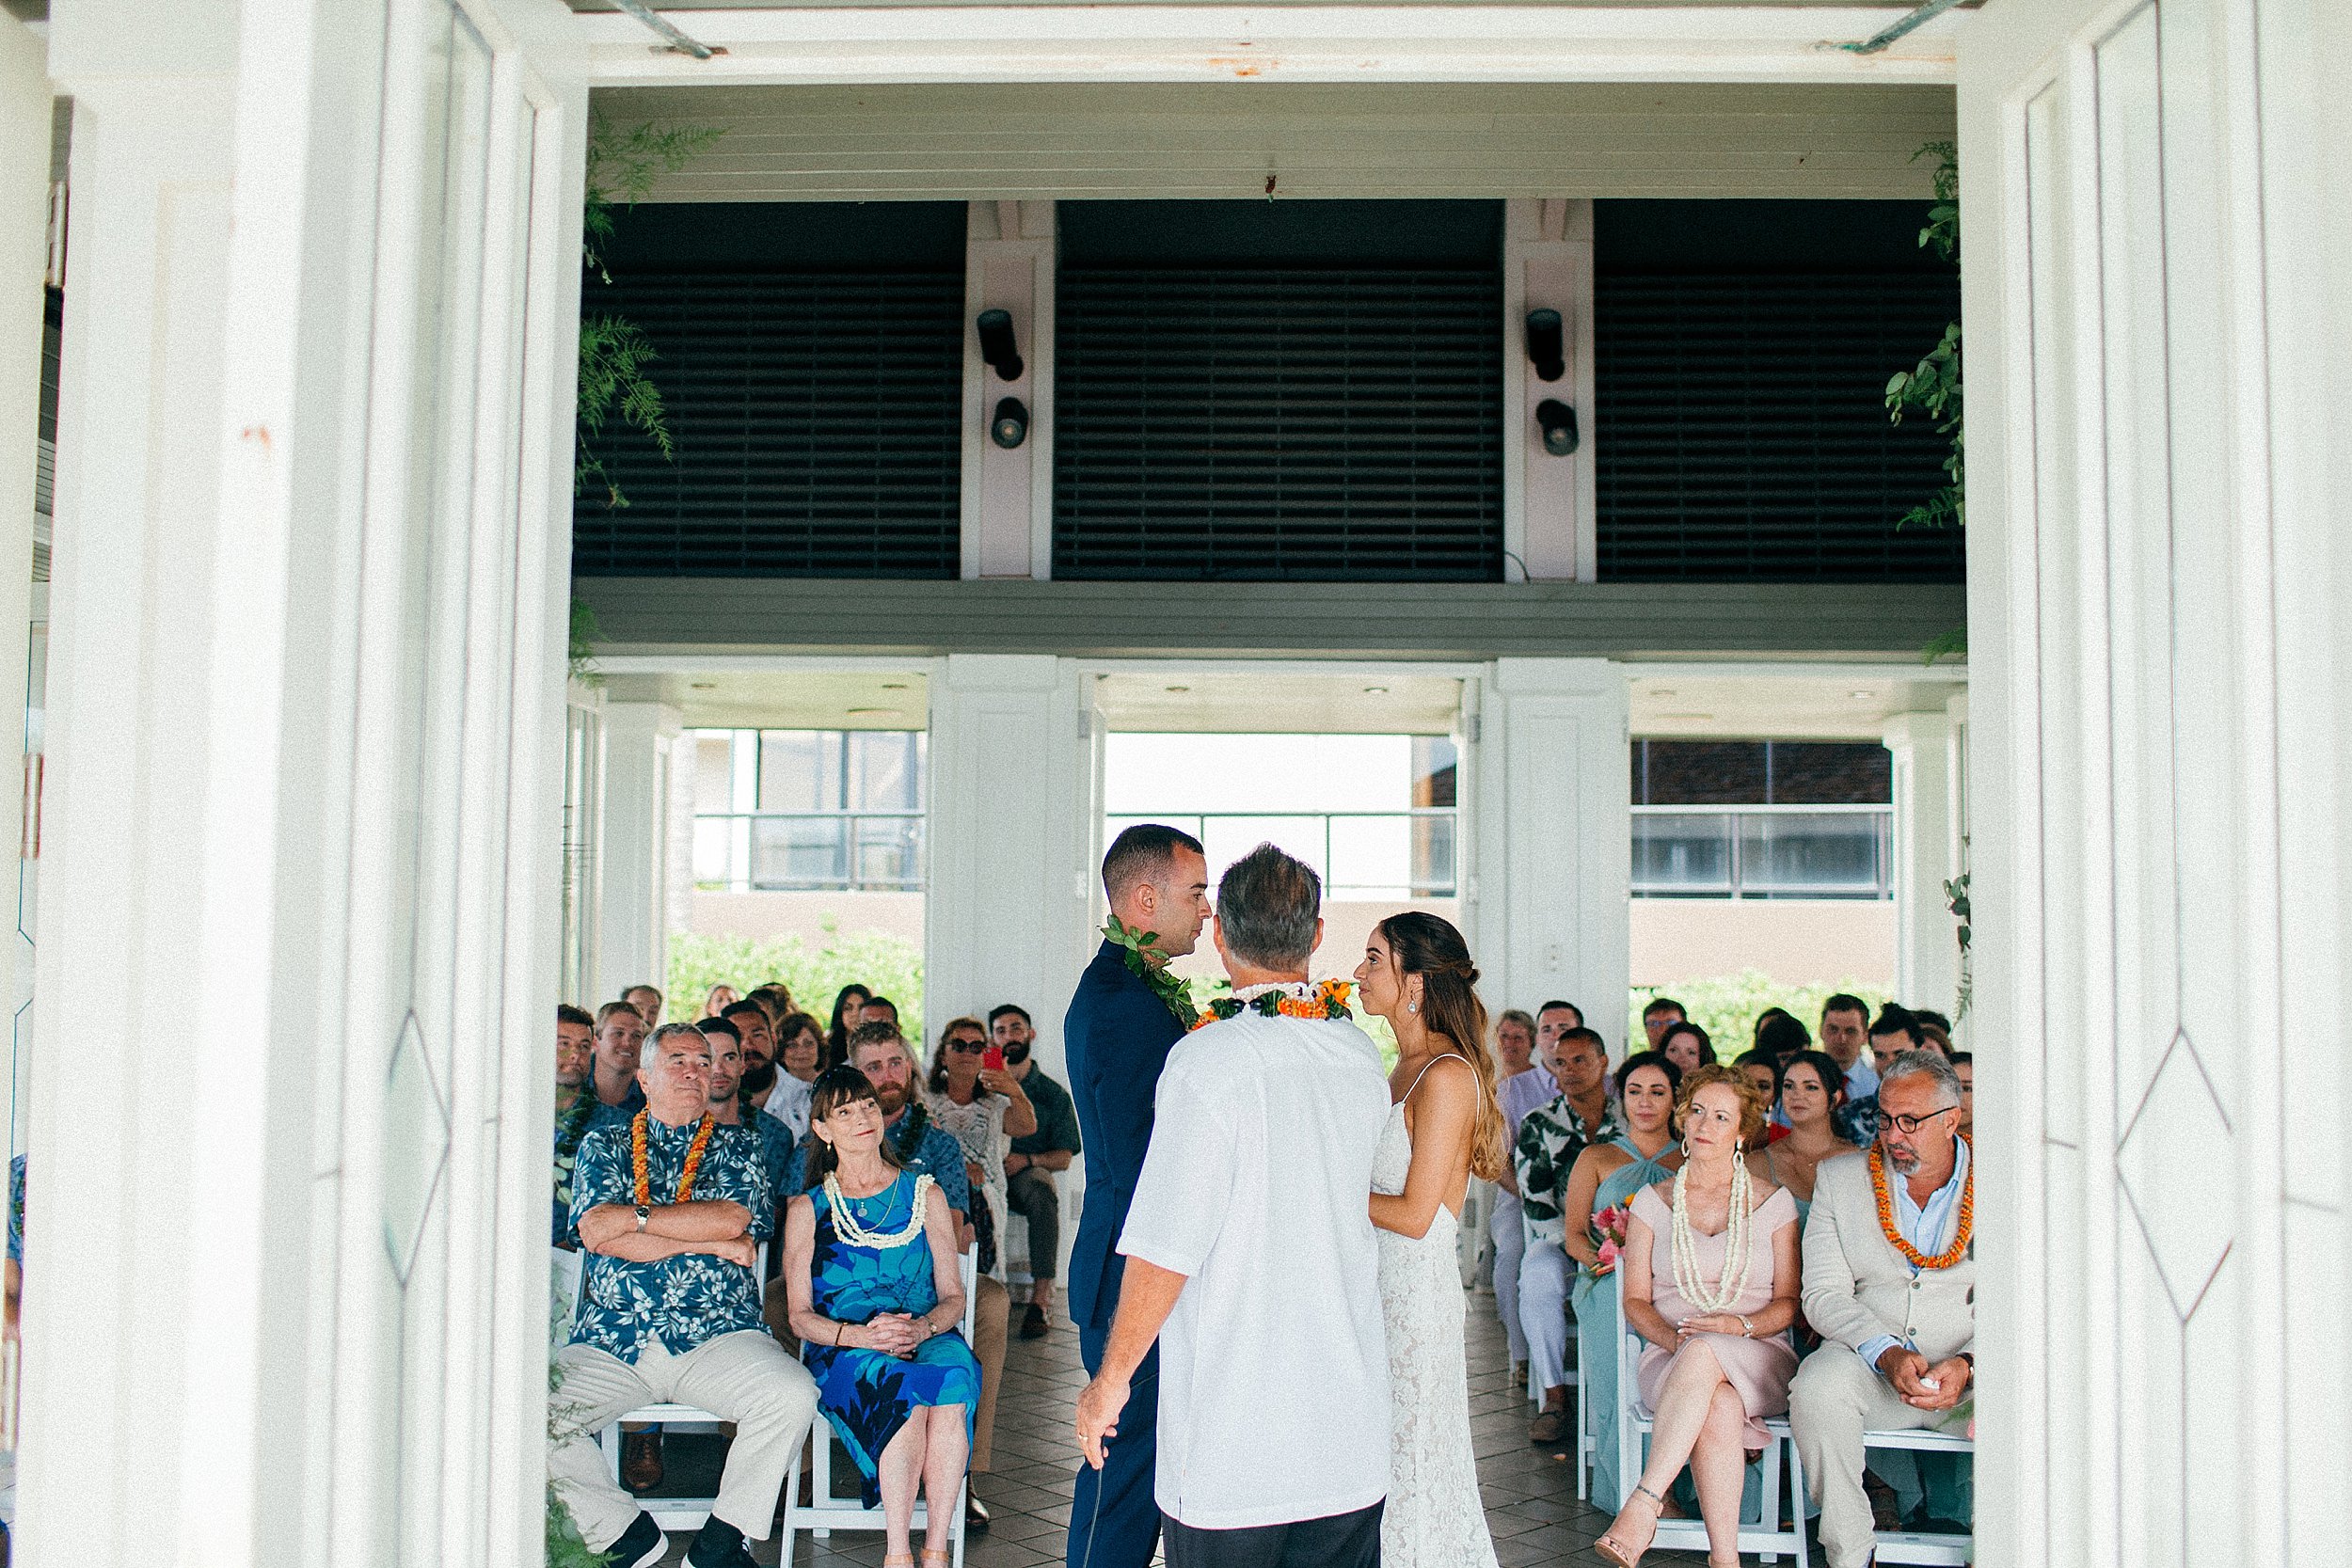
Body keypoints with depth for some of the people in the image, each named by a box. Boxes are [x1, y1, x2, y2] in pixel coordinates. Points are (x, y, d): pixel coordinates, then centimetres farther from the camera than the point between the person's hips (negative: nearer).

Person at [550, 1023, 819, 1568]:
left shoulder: (736, 1146, 15)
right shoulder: (604, 1145, 15)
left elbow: (732, 1218, -5)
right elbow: (595, 1229, -3)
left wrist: (634, 1217, -5)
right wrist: (713, 1242, -6)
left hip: (718, 1334, -1)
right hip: (610, 1340, 1)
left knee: (791, 1397, -29)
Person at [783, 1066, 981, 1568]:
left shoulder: (925, 1195, 15)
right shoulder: (808, 1210, 12)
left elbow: (952, 1296, 11)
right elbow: (801, 1315, 6)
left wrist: (922, 1327, -12)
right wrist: (860, 1334, -14)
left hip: (927, 1337, 1)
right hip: (842, 1350, -1)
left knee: (951, 1377, -35)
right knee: (901, 1386, -36)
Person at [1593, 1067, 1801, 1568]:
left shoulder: (1773, 1203, 11)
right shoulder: (1652, 1201, 13)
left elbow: (1789, 1301, 8)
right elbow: (1635, 1300, 9)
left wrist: (1741, 1326, -13)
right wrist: (1671, 1337, -13)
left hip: (1759, 1355, 0)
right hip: (1670, 1356, 1)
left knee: (1704, 1353, -38)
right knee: (1720, 1408, -37)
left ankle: (1643, 1505, -41)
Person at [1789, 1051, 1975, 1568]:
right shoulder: (1840, 1178, 9)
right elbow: (1823, 1294, 2)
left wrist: (1967, 1366, -19)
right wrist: (1886, 1353, -17)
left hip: (1969, 1372, 0)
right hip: (1867, 1360, 1)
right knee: (1818, 1385, -31)